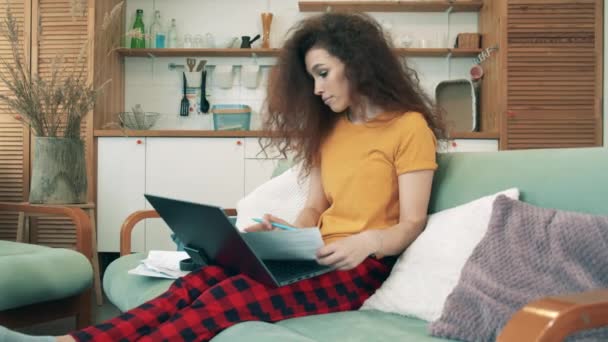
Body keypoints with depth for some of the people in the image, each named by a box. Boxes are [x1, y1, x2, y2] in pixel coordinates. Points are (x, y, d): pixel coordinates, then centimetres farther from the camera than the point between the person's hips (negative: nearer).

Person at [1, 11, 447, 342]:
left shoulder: (409, 127, -4)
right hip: (316, 258, 6)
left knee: (232, 296, -30)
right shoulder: (329, 127, 19)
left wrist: (367, 241, -27)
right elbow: (315, 207, 15)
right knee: (200, 280, -20)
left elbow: (411, 224, -7)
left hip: (359, 267, -6)